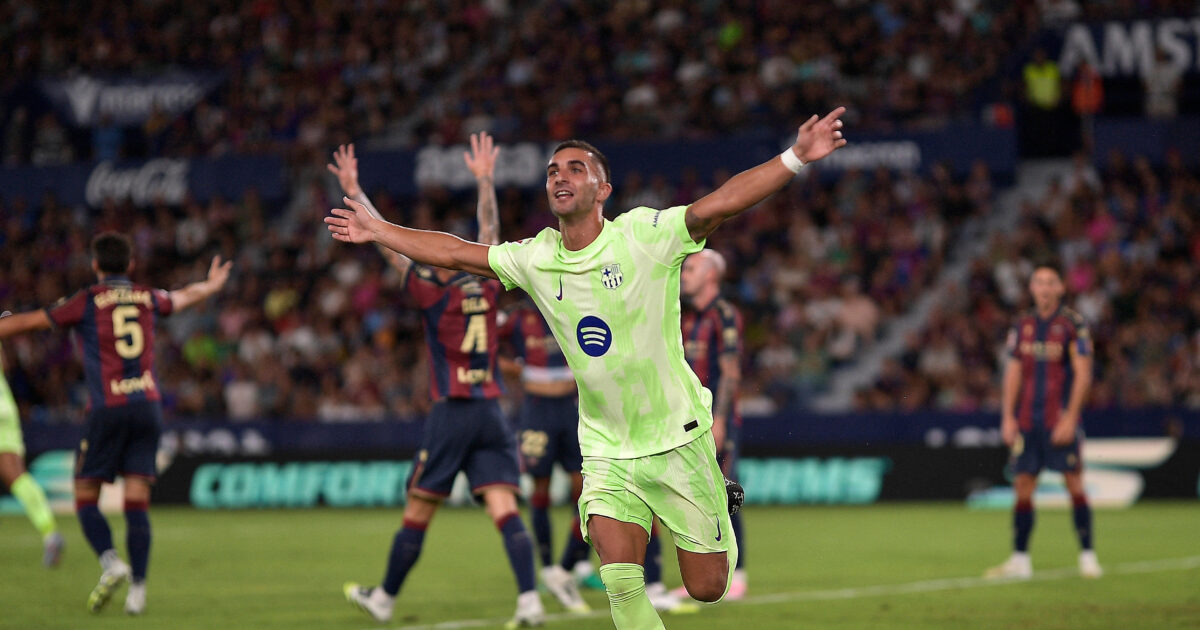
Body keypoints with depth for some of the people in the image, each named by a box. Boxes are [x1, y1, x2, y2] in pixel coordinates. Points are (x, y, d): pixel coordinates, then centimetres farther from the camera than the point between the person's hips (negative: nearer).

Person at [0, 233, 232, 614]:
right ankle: (138, 588, -7)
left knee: (86, 499, 5)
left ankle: (111, 563, -18)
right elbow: (186, 297, 35)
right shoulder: (148, 298, 13)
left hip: (107, 408, -4)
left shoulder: (88, 302, -1)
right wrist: (213, 285, 57)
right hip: (148, 404, 4)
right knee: (137, 503, 1)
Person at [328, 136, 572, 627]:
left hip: (451, 414, -4)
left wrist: (354, 192, 4)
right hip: (491, 412, 4)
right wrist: (484, 180, 32)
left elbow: (387, 243, -1)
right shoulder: (487, 288, 7)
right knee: (505, 512, -5)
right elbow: (489, 230, 22)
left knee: (416, 516, 7)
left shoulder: (434, 294, -4)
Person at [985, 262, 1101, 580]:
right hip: (1027, 420, 4)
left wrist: (1070, 418, -13)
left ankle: (1087, 555, 1)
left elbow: (1083, 375, -6)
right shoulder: (1022, 326, 11)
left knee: (1075, 484, -5)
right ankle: (1020, 559, 7)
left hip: (1060, 421, -4)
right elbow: (1013, 373, 13)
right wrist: (1008, 417, 6)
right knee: (1022, 487, 2)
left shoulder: (1072, 324, -3)